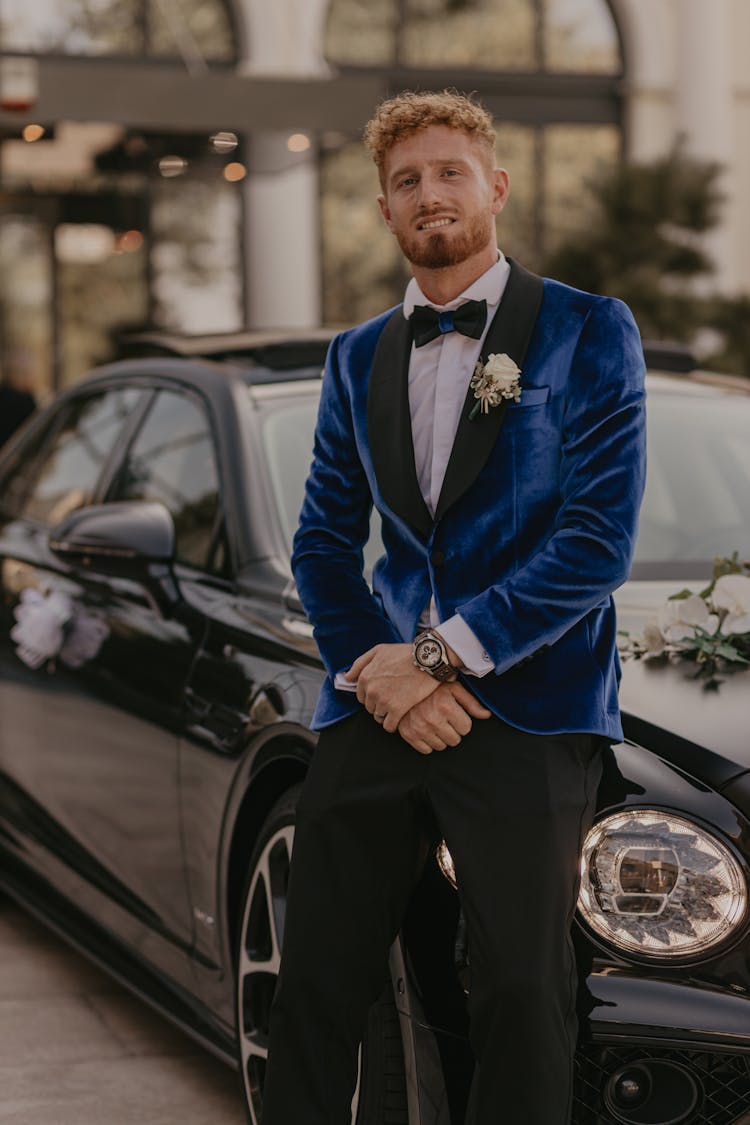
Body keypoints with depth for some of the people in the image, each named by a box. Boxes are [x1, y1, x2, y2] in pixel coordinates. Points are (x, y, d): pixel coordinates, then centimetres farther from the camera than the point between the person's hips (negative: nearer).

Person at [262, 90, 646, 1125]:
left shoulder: (588, 333, 1)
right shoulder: (358, 358, 16)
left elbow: (600, 540, -8)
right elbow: (323, 541, 13)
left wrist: (441, 658, -12)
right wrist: (373, 671, -5)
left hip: (527, 714, -4)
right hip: (377, 710, 4)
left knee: (523, 997, 1)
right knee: (317, 987, 6)